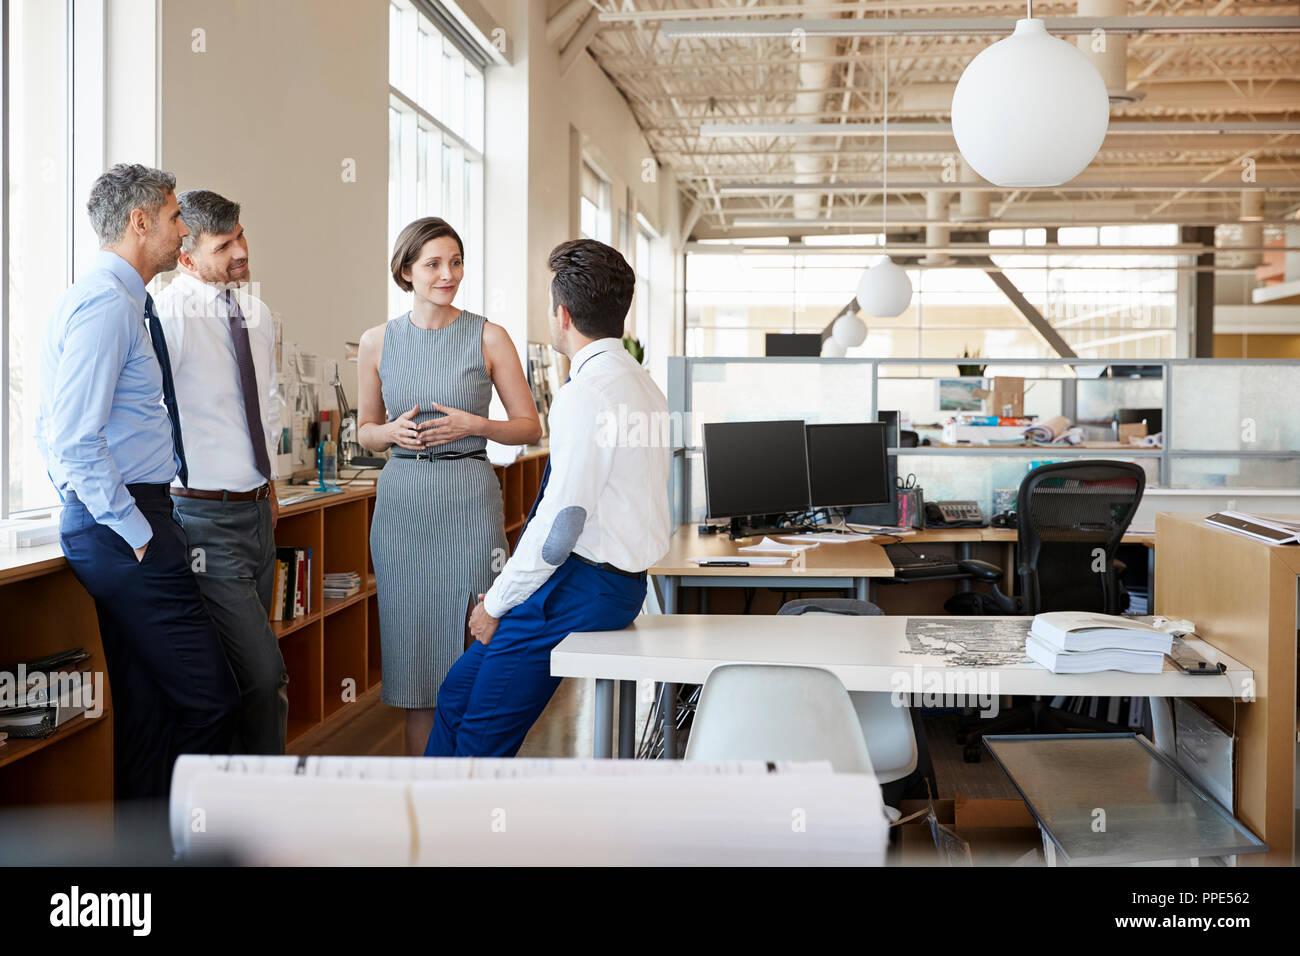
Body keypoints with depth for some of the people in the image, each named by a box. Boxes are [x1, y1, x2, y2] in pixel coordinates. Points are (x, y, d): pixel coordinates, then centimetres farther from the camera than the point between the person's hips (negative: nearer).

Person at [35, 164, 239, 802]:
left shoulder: (122, 302, 17)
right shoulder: (105, 304, -14)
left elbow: (53, 432, 21)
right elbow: (73, 441, -21)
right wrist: (134, 529, -16)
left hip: (129, 525, 10)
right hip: (124, 528, -10)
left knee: (148, 704, 13)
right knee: (211, 699, -8)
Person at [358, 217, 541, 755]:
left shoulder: (488, 337, 0)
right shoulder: (377, 342, 7)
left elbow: (529, 428, 3)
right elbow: (366, 430, 15)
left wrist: (473, 424, -13)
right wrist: (394, 431, -6)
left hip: (468, 500, -2)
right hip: (400, 503, 3)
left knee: (472, 649, -2)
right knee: (413, 649, 7)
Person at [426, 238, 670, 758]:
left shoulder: (587, 394, -20)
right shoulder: (639, 381, 12)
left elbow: (559, 525, -24)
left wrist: (496, 603, -9)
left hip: (580, 587, -10)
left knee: (481, 741, 1)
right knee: (457, 692, 18)